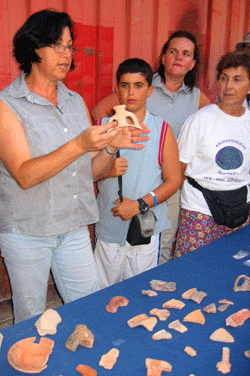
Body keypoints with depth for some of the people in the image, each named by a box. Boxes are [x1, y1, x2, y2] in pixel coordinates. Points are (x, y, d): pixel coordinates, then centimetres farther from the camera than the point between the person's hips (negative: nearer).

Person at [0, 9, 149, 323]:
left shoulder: (75, 101, 7)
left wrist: (111, 146, -11)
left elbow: (89, 171, 9)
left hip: (74, 227, 5)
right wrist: (80, 145, -29)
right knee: (31, 318, 14)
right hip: (26, 231, -4)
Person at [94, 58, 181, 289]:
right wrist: (106, 170, -16)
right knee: (103, 293, 12)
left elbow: (173, 181, -3)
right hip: (108, 225, 2)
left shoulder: (162, 130, -2)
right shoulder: (103, 127, 2)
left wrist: (140, 204, -13)